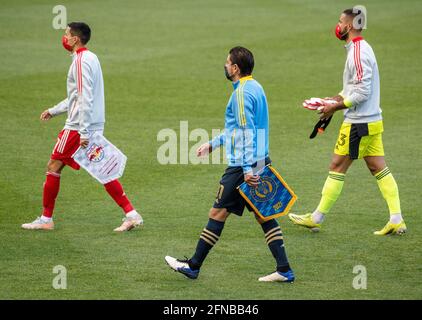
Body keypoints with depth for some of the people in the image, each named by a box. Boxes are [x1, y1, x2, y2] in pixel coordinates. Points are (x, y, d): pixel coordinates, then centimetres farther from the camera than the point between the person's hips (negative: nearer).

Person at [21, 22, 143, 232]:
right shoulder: (90, 58, 16)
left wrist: (83, 132, -24)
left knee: (54, 166, 1)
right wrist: (53, 111, 27)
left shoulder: (81, 61, -15)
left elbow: (85, 99, -22)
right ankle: (131, 214, 3)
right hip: (95, 126, 9)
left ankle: (46, 219, 7)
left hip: (78, 128, -9)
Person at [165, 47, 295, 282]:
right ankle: (284, 270, 4)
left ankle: (193, 266, 8)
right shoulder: (255, 88, 15)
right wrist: (213, 144, 29)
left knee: (218, 213, 0)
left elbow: (247, 133, -21)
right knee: (264, 215, 8)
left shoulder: (242, 93, -15)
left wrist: (247, 169, -23)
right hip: (261, 161, 9)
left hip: (243, 166, -9)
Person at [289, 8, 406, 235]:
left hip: (358, 123, -10)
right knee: (379, 169, 7)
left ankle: (316, 218, 8)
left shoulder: (358, 52, -18)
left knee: (337, 168, -1)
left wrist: (336, 107, -14)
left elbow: (362, 92, -22)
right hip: (372, 121, 10)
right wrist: (335, 99, 11)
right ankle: (396, 221, 4)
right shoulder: (361, 49, 14)